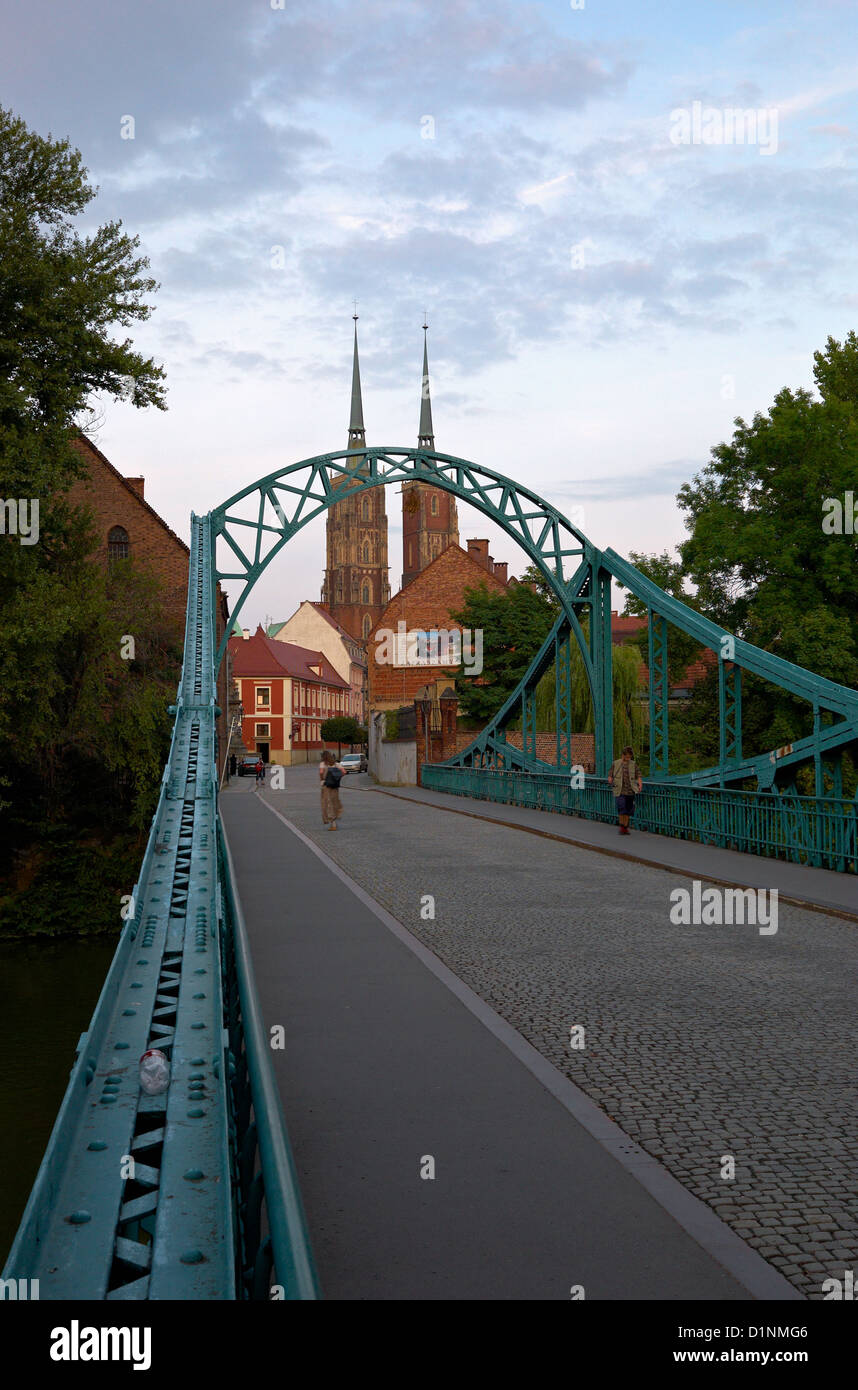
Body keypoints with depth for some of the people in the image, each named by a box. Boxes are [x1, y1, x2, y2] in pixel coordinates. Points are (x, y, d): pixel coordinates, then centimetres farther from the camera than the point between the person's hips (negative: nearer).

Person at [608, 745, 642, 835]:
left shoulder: (633, 764, 9)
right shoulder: (616, 763, 6)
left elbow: (638, 776, 6)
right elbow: (610, 775, 10)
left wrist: (640, 785, -12)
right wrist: (611, 781, -12)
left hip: (630, 791, 2)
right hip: (620, 791, -2)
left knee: (628, 811, 3)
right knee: (621, 808, -17)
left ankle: (626, 828, 15)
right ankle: (621, 827, -4)